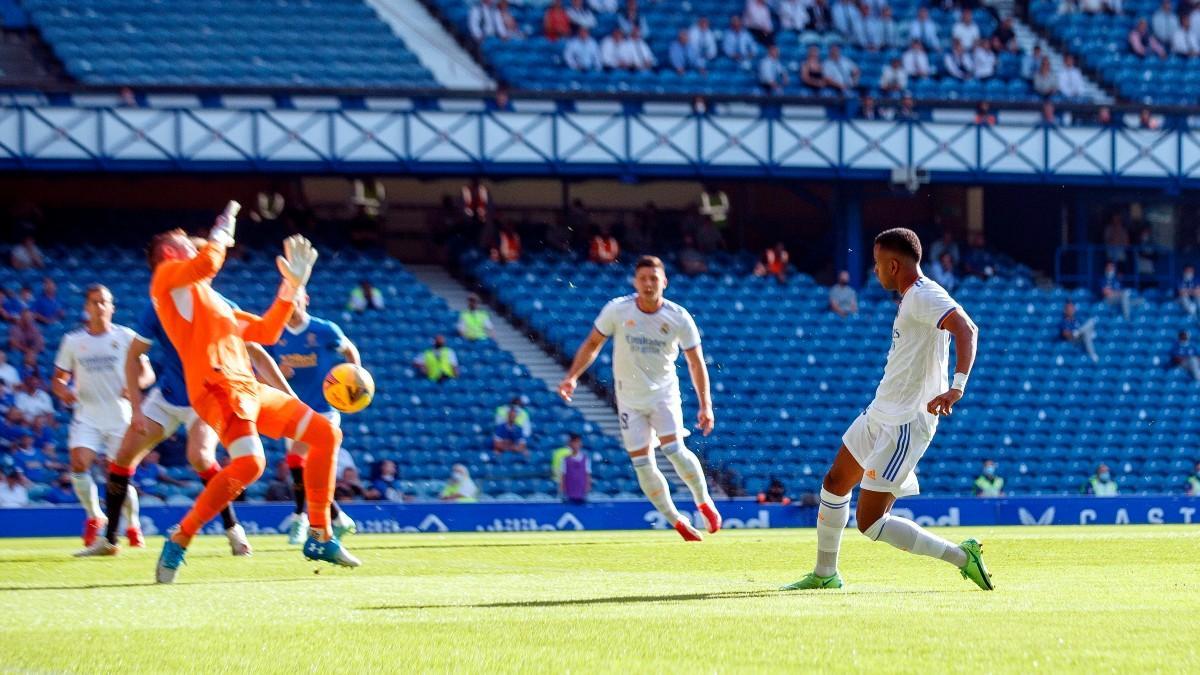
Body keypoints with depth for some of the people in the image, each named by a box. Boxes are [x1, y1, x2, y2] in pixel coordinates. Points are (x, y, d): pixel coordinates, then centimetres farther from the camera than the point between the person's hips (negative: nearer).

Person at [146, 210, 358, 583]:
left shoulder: (214, 300, 30)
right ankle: (179, 542, -19)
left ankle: (320, 536, 11)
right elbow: (208, 263, -16)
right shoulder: (168, 275, 6)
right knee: (249, 463, -30)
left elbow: (266, 331, 29)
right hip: (216, 386, -9)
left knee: (327, 434, 8)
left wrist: (291, 286, 25)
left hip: (249, 390, 9)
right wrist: (223, 230, 3)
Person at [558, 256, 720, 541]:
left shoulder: (679, 318, -11)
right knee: (642, 464, -6)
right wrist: (572, 376, -11)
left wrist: (705, 405, -8)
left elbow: (696, 362, -3)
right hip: (629, 398, 1)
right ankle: (677, 522, 9)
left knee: (674, 450, -21)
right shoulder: (617, 310, -11)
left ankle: (704, 502, 4)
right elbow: (592, 344, 1)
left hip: (664, 392, -1)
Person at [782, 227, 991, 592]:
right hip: (879, 413, 11)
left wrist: (956, 388, -47)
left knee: (870, 523, -10)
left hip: (905, 425, -11)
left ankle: (962, 556, -5)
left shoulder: (925, 297, -20)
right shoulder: (912, 298, 10)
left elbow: (966, 329, -35)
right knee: (834, 484, 22)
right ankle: (824, 575, 36)